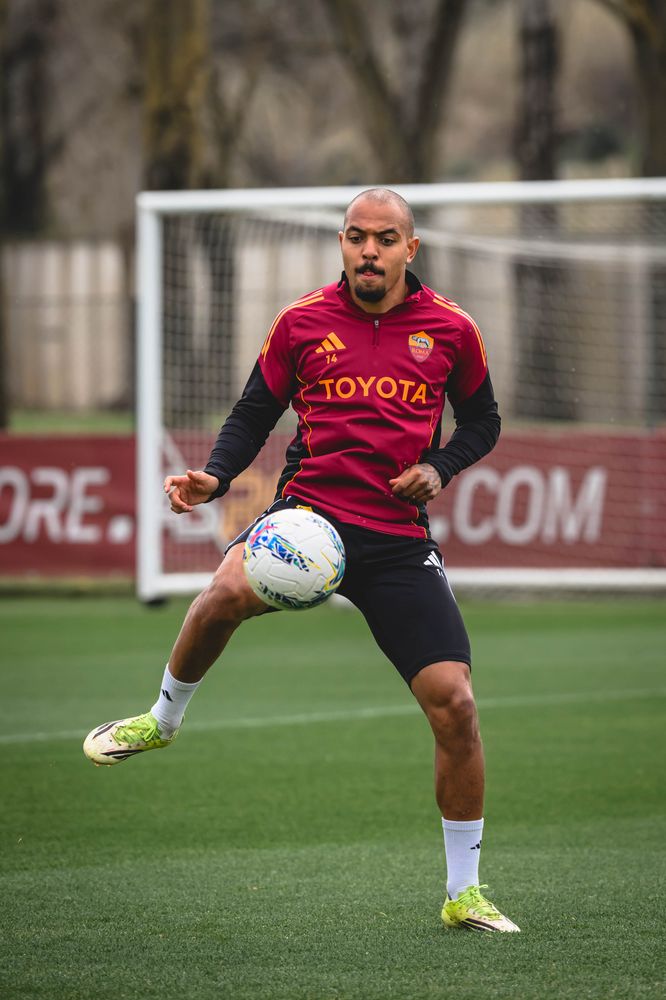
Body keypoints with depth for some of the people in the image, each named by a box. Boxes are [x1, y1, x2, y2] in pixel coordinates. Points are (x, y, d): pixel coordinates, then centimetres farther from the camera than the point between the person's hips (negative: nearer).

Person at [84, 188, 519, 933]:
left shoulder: (449, 330, 5)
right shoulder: (302, 323, 4)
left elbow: (482, 421, 18)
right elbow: (253, 414, 11)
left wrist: (439, 467, -3)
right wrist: (214, 477, -8)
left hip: (399, 536, 1)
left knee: (454, 704, -8)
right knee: (229, 590, -35)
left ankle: (463, 893, 9)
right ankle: (164, 717, -4)